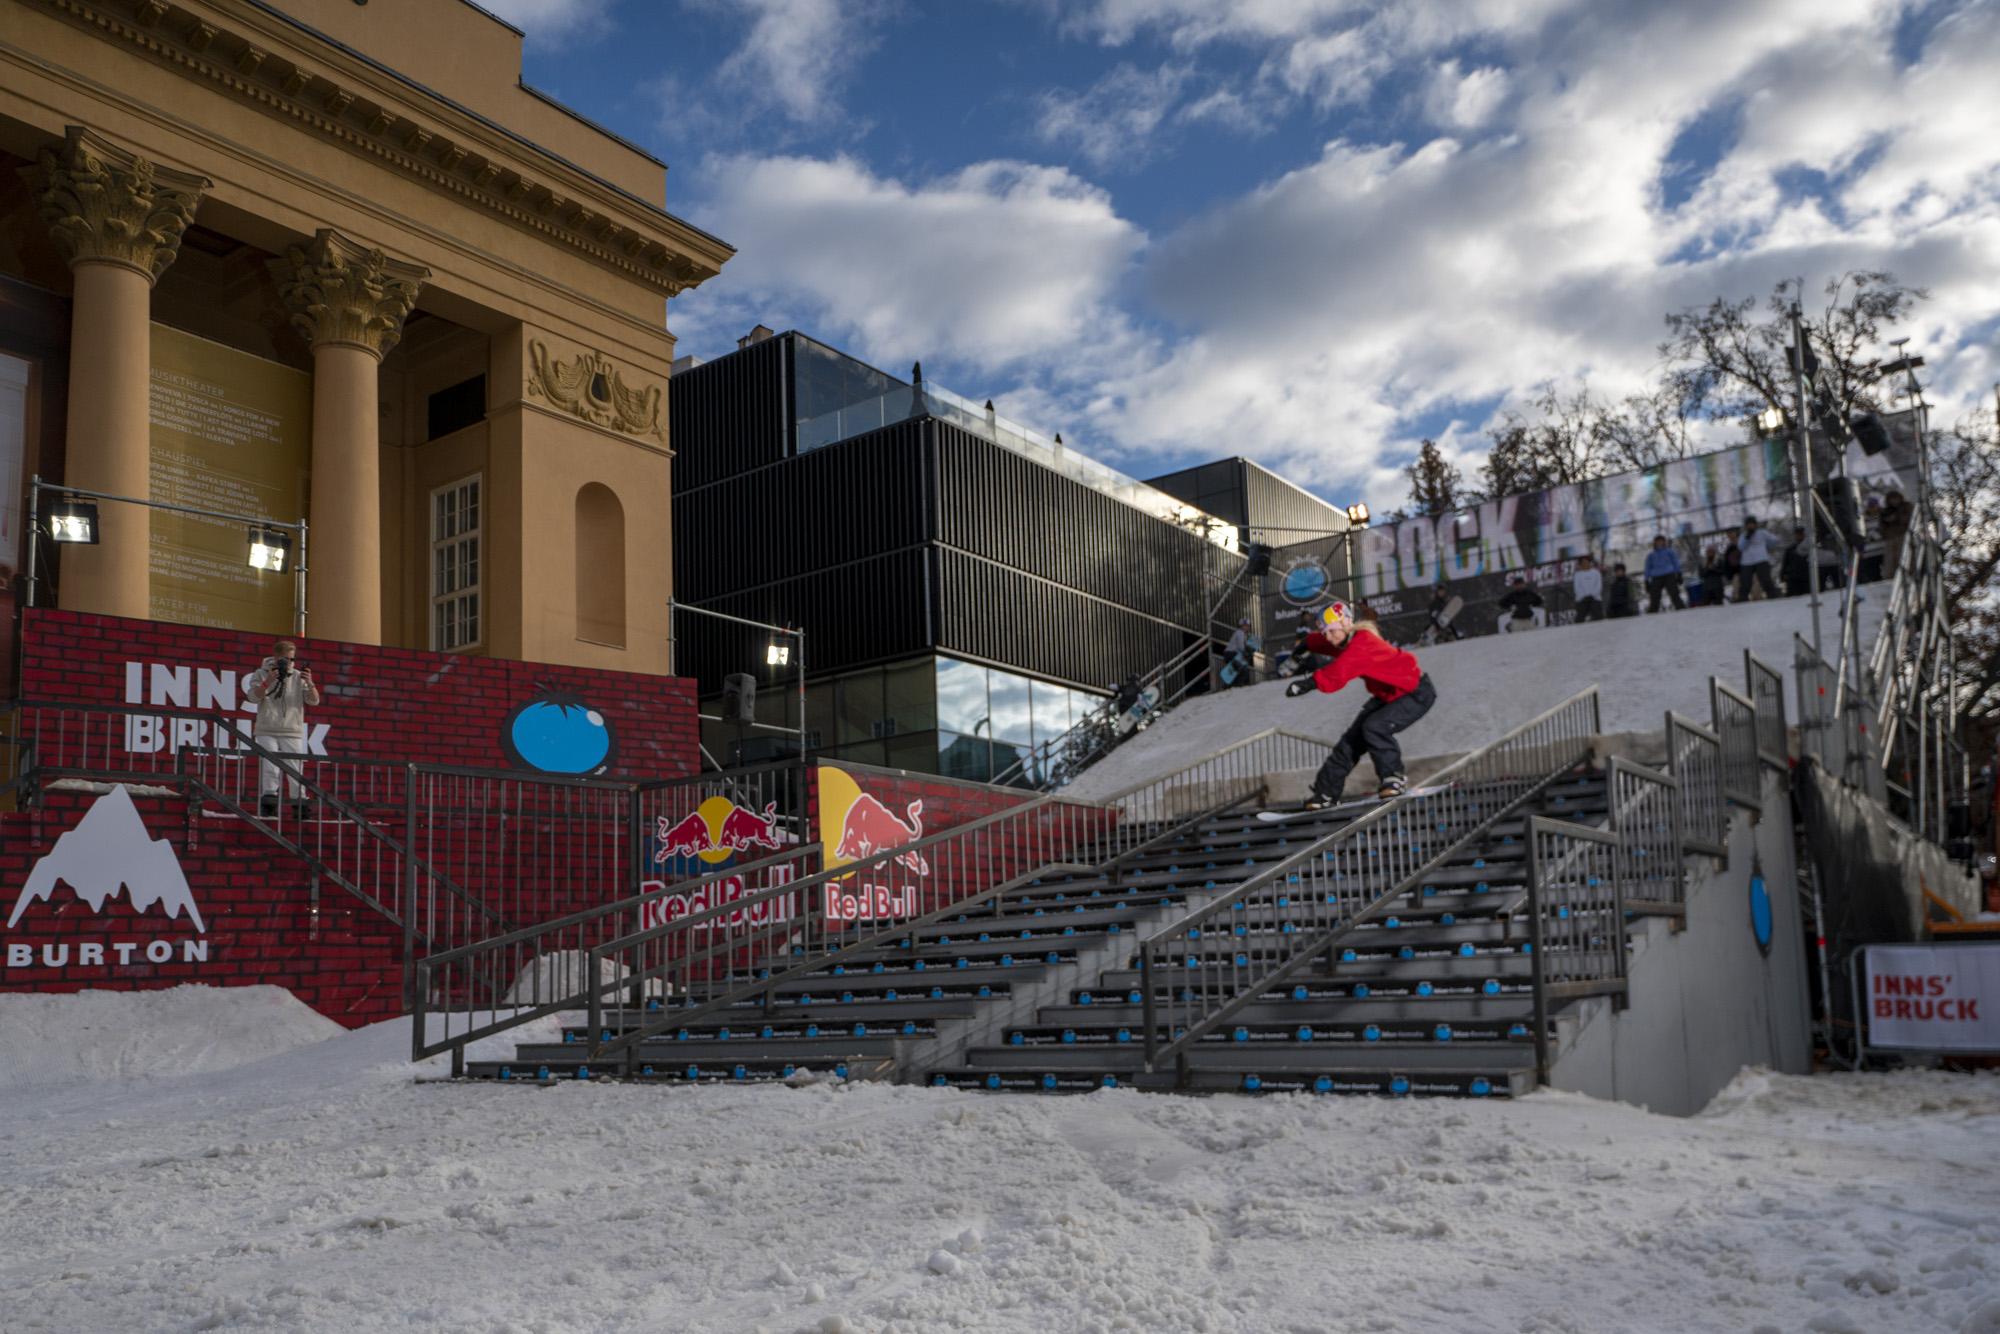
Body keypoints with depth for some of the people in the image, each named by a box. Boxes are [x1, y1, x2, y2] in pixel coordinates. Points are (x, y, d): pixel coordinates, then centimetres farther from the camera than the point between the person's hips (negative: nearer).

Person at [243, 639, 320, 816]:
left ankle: (300, 805, -3)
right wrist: (267, 682, -19)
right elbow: (254, 695, -4)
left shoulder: (298, 676, 9)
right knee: (270, 769, -7)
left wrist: (309, 683, -15)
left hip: (292, 732, 1)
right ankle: (268, 799, -2)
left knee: (296, 770, -3)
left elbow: (314, 700, 3)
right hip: (267, 731, -1)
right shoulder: (261, 674, 8)